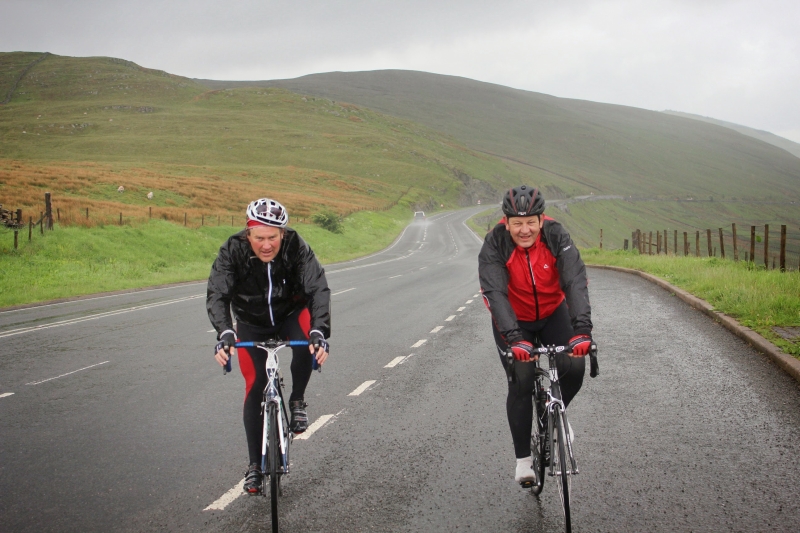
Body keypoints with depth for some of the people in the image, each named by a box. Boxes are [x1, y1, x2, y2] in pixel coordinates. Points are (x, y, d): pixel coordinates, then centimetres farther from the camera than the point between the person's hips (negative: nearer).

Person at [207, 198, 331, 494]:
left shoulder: (296, 247, -28)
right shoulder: (232, 251, -27)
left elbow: (318, 288, -34)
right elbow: (217, 294, -34)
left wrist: (319, 332, -49)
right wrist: (225, 334, -51)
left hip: (290, 315, -1)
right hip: (251, 325, 1)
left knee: (306, 343, -34)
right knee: (255, 387, -5)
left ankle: (297, 401, -7)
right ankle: (254, 465, 7)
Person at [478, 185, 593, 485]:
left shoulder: (556, 236, -24)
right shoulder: (494, 245, -26)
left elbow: (576, 282, -33)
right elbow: (495, 293, -35)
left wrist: (582, 329, -47)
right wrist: (514, 338, -48)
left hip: (554, 313, 1)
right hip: (513, 322, -1)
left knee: (574, 367, -17)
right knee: (521, 384, -10)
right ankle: (523, 458, 5)